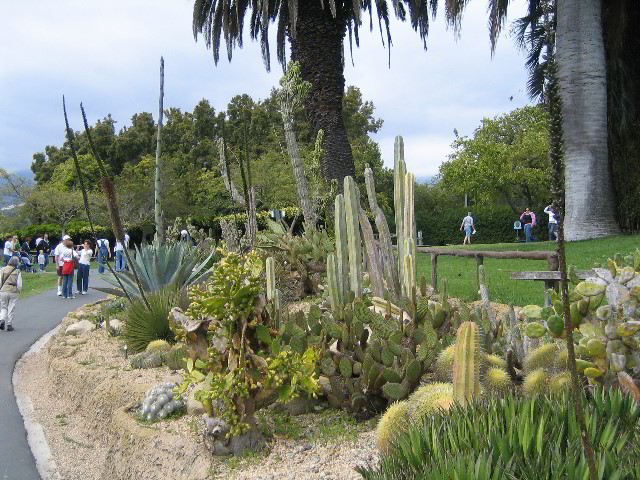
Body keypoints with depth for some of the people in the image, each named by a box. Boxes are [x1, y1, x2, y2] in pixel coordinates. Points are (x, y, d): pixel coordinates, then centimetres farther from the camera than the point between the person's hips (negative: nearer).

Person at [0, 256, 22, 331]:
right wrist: (18, 291, 11)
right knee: (11, 309, 7)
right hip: (13, 292, -2)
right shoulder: (17, 272, -5)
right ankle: (9, 325, 10)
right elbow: (19, 284, -6)